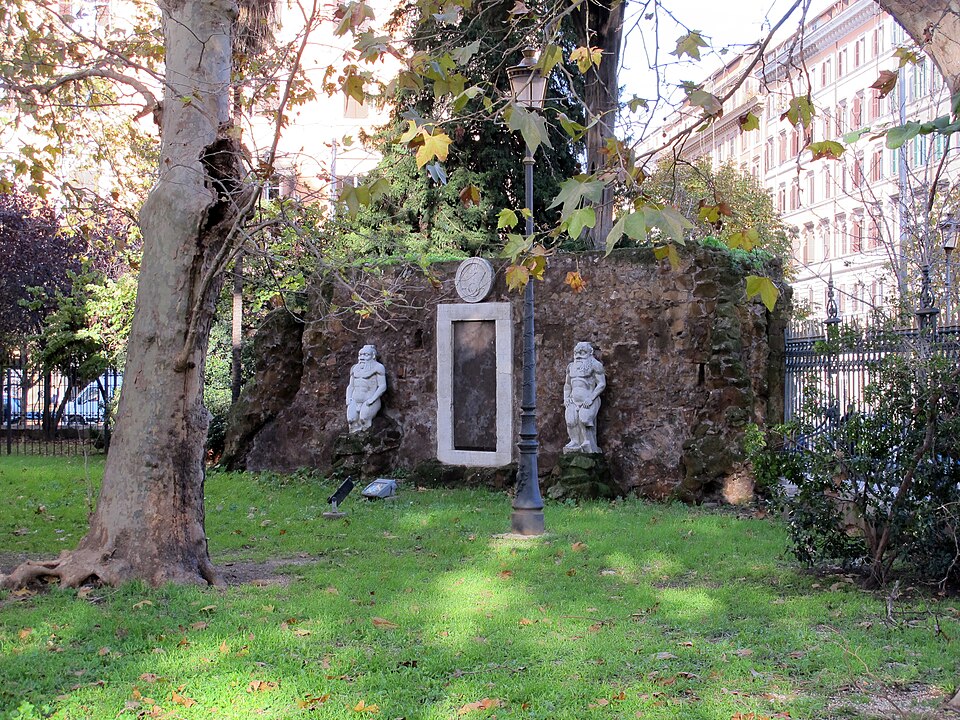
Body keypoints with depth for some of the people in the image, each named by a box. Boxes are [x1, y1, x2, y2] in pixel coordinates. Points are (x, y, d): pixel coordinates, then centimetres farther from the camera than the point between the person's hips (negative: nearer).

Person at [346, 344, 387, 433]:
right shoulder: (355, 368, 18)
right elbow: (350, 386, 20)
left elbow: (383, 386, -7)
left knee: (363, 418, -32)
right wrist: (348, 399, 1)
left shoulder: (377, 367, 0)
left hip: (369, 402, -4)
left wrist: (372, 399, -17)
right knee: (351, 419, -25)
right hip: (355, 401, 4)